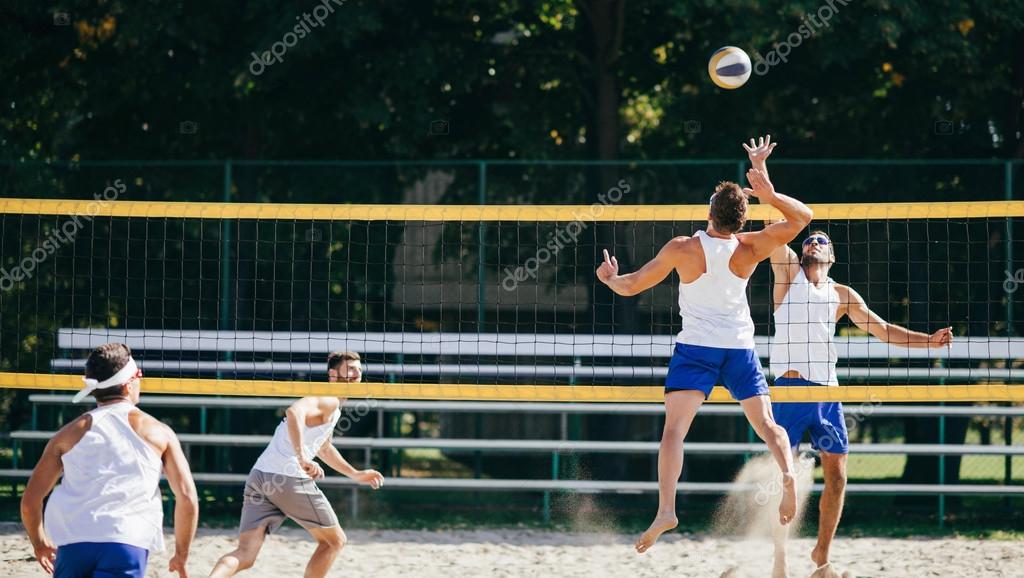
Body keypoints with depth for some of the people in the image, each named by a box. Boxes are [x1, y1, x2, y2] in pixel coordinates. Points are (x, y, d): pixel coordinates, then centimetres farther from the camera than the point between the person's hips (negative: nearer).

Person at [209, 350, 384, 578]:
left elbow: (324, 448, 47)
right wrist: (302, 457, -34)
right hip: (290, 478, -9)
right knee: (334, 541, 12)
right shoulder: (328, 401, -2)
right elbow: (295, 412, -24)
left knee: (244, 555, -5)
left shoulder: (331, 406, 29)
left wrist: (355, 474, 53)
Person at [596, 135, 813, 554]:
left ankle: (666, 509, -26)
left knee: (674, 429, -9)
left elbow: (630, 286, 0)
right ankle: (788, 472, -23)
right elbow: (801, 218, 3)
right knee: (766, 424, 7)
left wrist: (610, 278, 22)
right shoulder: (749, 250, -6)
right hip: (740, 347, 2)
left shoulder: (682, 250, -11)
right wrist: (769, 195, -11)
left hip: (696, 347, -2)